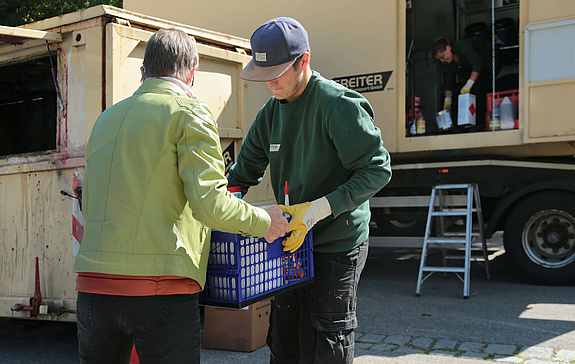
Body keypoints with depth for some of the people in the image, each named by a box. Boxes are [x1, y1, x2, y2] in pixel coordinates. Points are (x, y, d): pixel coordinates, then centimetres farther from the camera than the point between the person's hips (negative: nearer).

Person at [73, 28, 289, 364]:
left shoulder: (107, 118, 17)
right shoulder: (189, 113, -3)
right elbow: (209, 204, -14)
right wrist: (263, 222, 1)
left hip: (93, 285, 7)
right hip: (160, 286, -6)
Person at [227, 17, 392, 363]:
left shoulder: (339, 104, -16)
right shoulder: (272, 110, 9)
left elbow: (377, 170, -19)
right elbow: (246, 170, 16)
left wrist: (317, 209, -26)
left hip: (337, 245, -8)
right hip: (292, 243, 8)